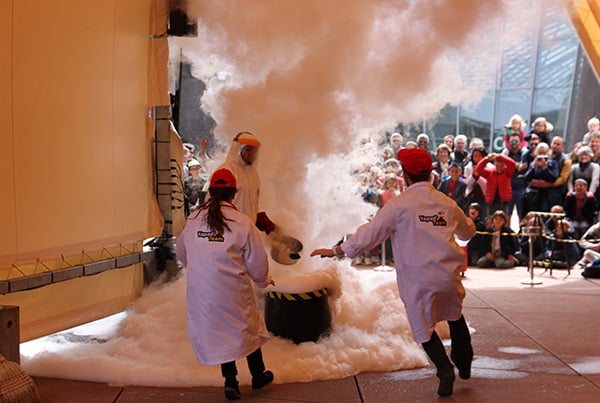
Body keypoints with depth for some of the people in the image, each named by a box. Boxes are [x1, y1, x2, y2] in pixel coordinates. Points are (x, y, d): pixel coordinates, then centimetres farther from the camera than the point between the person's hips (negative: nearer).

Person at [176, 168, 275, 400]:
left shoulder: (193, 220, 1)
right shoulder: (242, 222, -11)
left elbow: (182, 253, 17)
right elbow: (256, 261, -6)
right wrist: (263, 280, 15)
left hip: (200, 291, 3)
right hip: (233, 290, -3)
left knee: (218, 331, 18)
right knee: (248, 327, 18)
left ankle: (230, 381, 20)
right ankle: (258, 375, 33)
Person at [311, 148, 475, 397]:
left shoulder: (399, 205, -11)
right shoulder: (446, 202, 6)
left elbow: (371, 232, -13)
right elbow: (468, 231, 23)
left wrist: (336, 251, -5)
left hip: (417, 278, -5)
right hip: (448, 274, 5)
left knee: (423, 326, 13)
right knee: (455, 314, 28)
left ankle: (445, 369, 1)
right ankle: (464, 363, 39)